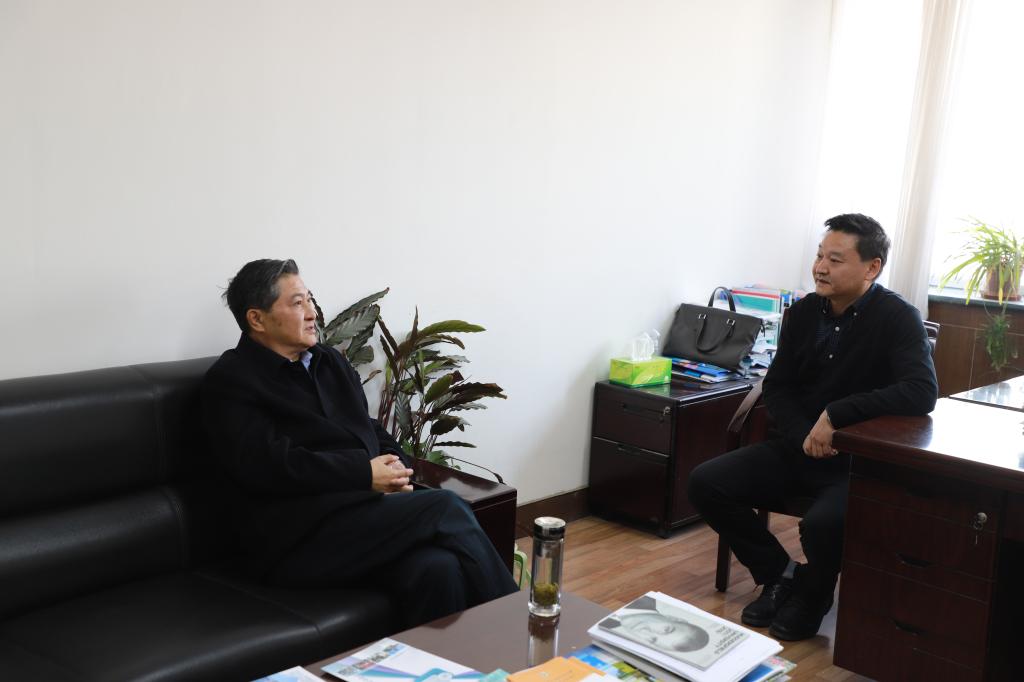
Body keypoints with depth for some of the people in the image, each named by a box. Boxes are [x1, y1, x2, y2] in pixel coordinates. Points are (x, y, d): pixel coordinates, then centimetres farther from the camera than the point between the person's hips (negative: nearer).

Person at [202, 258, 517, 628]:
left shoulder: (330, 361, 22)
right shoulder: (229, 380, 1)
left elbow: (374, 431, 23)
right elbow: (267, 465, -12)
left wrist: (396, 467, 0)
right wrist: (365, 474, -14)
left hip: (365, 512, 6)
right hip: (299, 540, -6)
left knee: (438, 570, -27)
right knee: (446, 509, -22)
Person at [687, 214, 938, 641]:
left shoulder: (897, 319, -12)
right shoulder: (804, 312, 3)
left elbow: (922, 392, -27)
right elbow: (776, 387, 8)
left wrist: (836, 414, -28)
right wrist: (804, 435, -12)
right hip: (798, 448, 6)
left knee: (823, 524, -35)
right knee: (705, 484, -11)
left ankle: (812, 594, 3)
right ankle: (780, 574, 10)